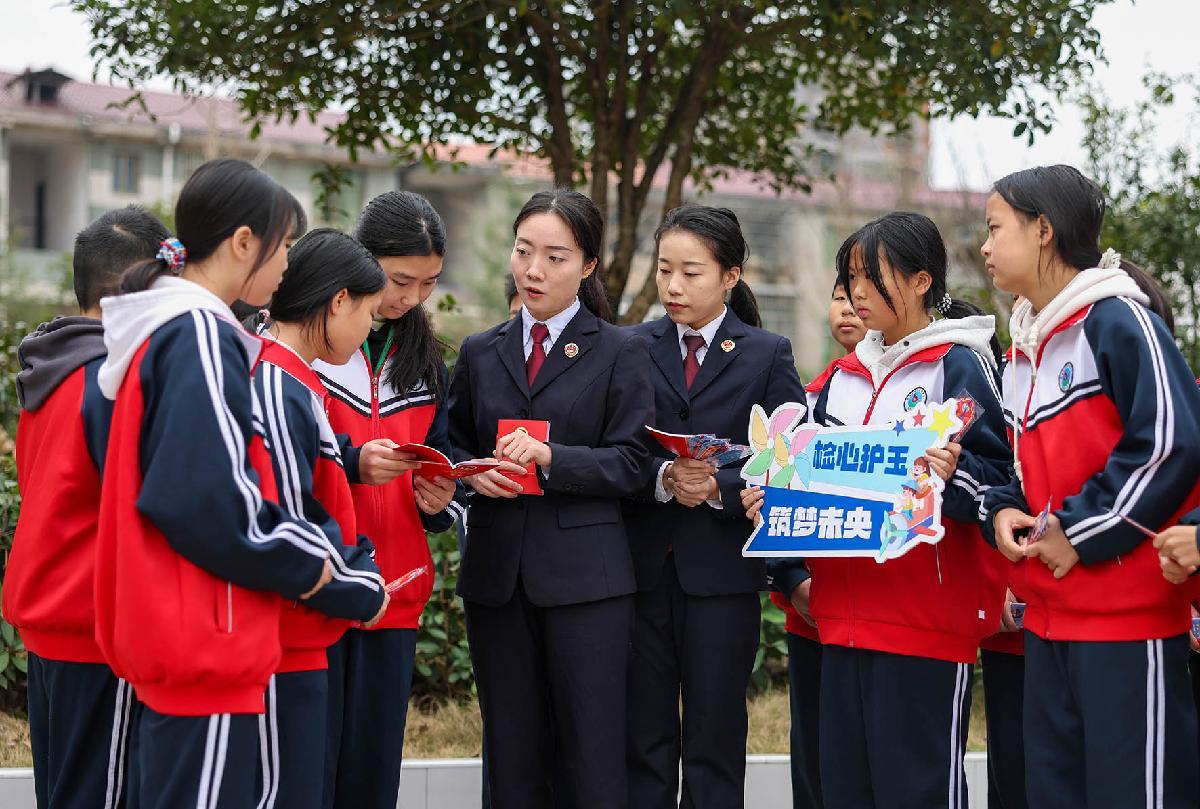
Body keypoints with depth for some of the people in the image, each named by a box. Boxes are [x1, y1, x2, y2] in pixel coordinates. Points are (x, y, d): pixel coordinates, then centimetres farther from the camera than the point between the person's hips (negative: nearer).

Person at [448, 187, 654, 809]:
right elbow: (453, 447, 17)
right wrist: (474, 474, -5)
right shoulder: (480, 353, 14)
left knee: (593, 758, -5)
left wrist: (550, 458, -18)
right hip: (497, 572, 4)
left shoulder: (621, 353, 3)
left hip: (585, 576, -4)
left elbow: (629, 463, -4)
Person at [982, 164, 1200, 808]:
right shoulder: (1023, 351, 16)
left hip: (1128, 613, -9)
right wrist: (1002, 512, 3)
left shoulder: (1117, 320, -11)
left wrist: (1080, 531, -15)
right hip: (1047, 617, 9)